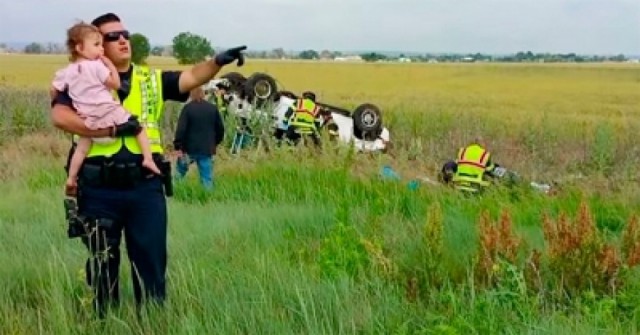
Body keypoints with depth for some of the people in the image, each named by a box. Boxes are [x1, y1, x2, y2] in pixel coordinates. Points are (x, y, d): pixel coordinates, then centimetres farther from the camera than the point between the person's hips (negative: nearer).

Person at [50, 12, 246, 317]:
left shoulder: (151, 80, 10)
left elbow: (191, 77, -3)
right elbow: (59, 116, -16)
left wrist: (217, 61, -23)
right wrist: (111, 129, -20)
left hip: (145, 188, 2)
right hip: (99, 190, -2)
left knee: (152, 262, 9)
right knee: (103, 264, 11)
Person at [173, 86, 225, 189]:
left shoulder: (188, 108, -6)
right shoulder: (213, 108, 6)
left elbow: (181, 129, -12)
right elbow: (220, 128, 12)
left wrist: (178, 147, -9)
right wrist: (215, 143, 24)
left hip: (190, 148, -3)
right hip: (207, 149, 3)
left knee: (180, 170, 17)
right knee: (207, 177, 4)